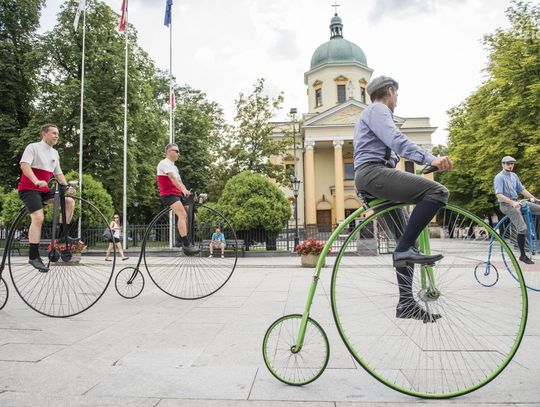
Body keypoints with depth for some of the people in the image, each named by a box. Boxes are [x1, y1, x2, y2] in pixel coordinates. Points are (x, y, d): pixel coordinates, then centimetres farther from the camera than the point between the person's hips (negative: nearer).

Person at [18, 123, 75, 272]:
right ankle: (33, 256, -17)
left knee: (69, 201, -10)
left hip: (44, 189, 7)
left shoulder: (55, 153, 14)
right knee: (38, 217, -22)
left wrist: (67, 187, 1)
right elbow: (24, 164, -21)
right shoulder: (33, 147, -6)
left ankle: (62, 235, -1)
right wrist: (36, 181, -35)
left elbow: (58, 173, 17)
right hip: (29, 188, -7)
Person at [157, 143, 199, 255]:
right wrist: (183, 190, -33)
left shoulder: (174, 167, 27)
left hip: (177, 194, 9)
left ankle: (183, 240, 10)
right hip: (168, 194, -9)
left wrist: (187, 192, 4)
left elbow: (179, 181, 19)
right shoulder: (164, 163, -3)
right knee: (183, 215, -26)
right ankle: (186, 245, -32)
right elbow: (172, 177, -20)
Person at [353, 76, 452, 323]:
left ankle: (406, 303, 5)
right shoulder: (378, 109, 2)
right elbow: (396, 140, -16)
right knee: (437, 191, -23)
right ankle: (405, 249, -24)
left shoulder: (372, 114, 34)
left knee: (407, 243, 5)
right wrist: (430, 159, -25)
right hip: (373, 172, -10)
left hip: (370, 180, 10)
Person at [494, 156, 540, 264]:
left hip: (517, 202, 8)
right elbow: (499, 195, -20)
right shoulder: (499, 177, -11)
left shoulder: (514, 175, 13)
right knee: (522, 228, -15)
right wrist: (512, 203, -29)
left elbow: (522, 189, 16)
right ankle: (522, 255, -5)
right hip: (507, 205, -8)